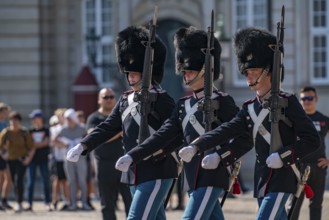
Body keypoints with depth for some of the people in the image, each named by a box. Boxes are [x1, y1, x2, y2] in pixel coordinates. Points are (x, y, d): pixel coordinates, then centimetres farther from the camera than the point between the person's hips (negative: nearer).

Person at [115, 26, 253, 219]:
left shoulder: (222, 102, -7)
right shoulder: (184, 105, 14)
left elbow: (246, 139, -10)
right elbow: (164, 135, 9)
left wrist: (221, 156, -24)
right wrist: (132, 156, -1)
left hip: (211, 177, -8)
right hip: (194, 179, 8)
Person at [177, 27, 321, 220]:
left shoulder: (287, 103, -7)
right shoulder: (250, 109, 12)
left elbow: (312, 140, -11)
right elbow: (225, 131, 0)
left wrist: (283, 156, -21)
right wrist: (195, 147, -14)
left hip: (282, 178, -7)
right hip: (262, 180, 7)